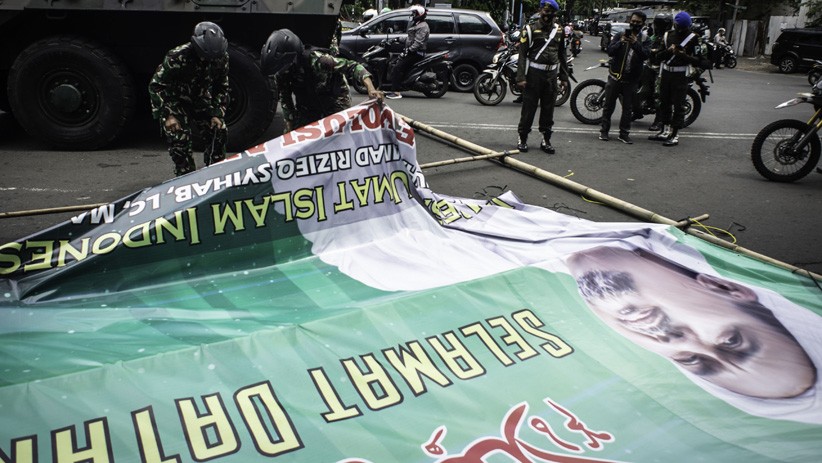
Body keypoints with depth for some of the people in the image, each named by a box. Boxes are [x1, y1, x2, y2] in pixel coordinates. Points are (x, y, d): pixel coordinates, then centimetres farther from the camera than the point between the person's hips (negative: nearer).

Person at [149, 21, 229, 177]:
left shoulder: (222, 58, -15)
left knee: (219, 131, -3)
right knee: (180, 138, -20)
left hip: (199, 101, 5)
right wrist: (168, 115, -29)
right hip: (174, 101, -5)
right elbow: (156, 85, -23)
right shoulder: (177, 58, -30)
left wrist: (217, 113, -11)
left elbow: (221, 87, -1)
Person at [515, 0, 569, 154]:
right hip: (533, 73, -4)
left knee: (548, 109, 8)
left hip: (551, 75, 4)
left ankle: (546, 140, 16)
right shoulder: (530, 29, -3)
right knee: (529, 108, -1)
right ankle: (522, 138, 9)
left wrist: (564, 77, 13)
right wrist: (521, 77, -15)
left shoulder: (559, 30, 11)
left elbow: (562, 55, 17)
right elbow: (522, 54, -7)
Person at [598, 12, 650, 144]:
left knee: (628, 108, 6)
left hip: (631, 79, 1)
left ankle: (624, 133, 14)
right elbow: (610, 51, -9)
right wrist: (621, 42, -26)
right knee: (609, 105, 6)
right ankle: (604, 130, 16)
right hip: (615, 75, 0)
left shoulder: (645, 39, 3)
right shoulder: (620, 35, 3)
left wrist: (636, 44, -29)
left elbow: (646, 55, -15)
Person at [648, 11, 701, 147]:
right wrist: (668, 51, -15)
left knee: (678, 105, -5)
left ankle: (675, 135, -1)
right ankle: (664, 131, 22)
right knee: (664, 102, 11)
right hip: (666, 73, 5)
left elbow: (697, 60, -9)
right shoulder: (667, 35, 9)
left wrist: (683, 55, -24)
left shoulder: (693, 38, -4)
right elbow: (658, 56, 5)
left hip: (680, 75, -5)